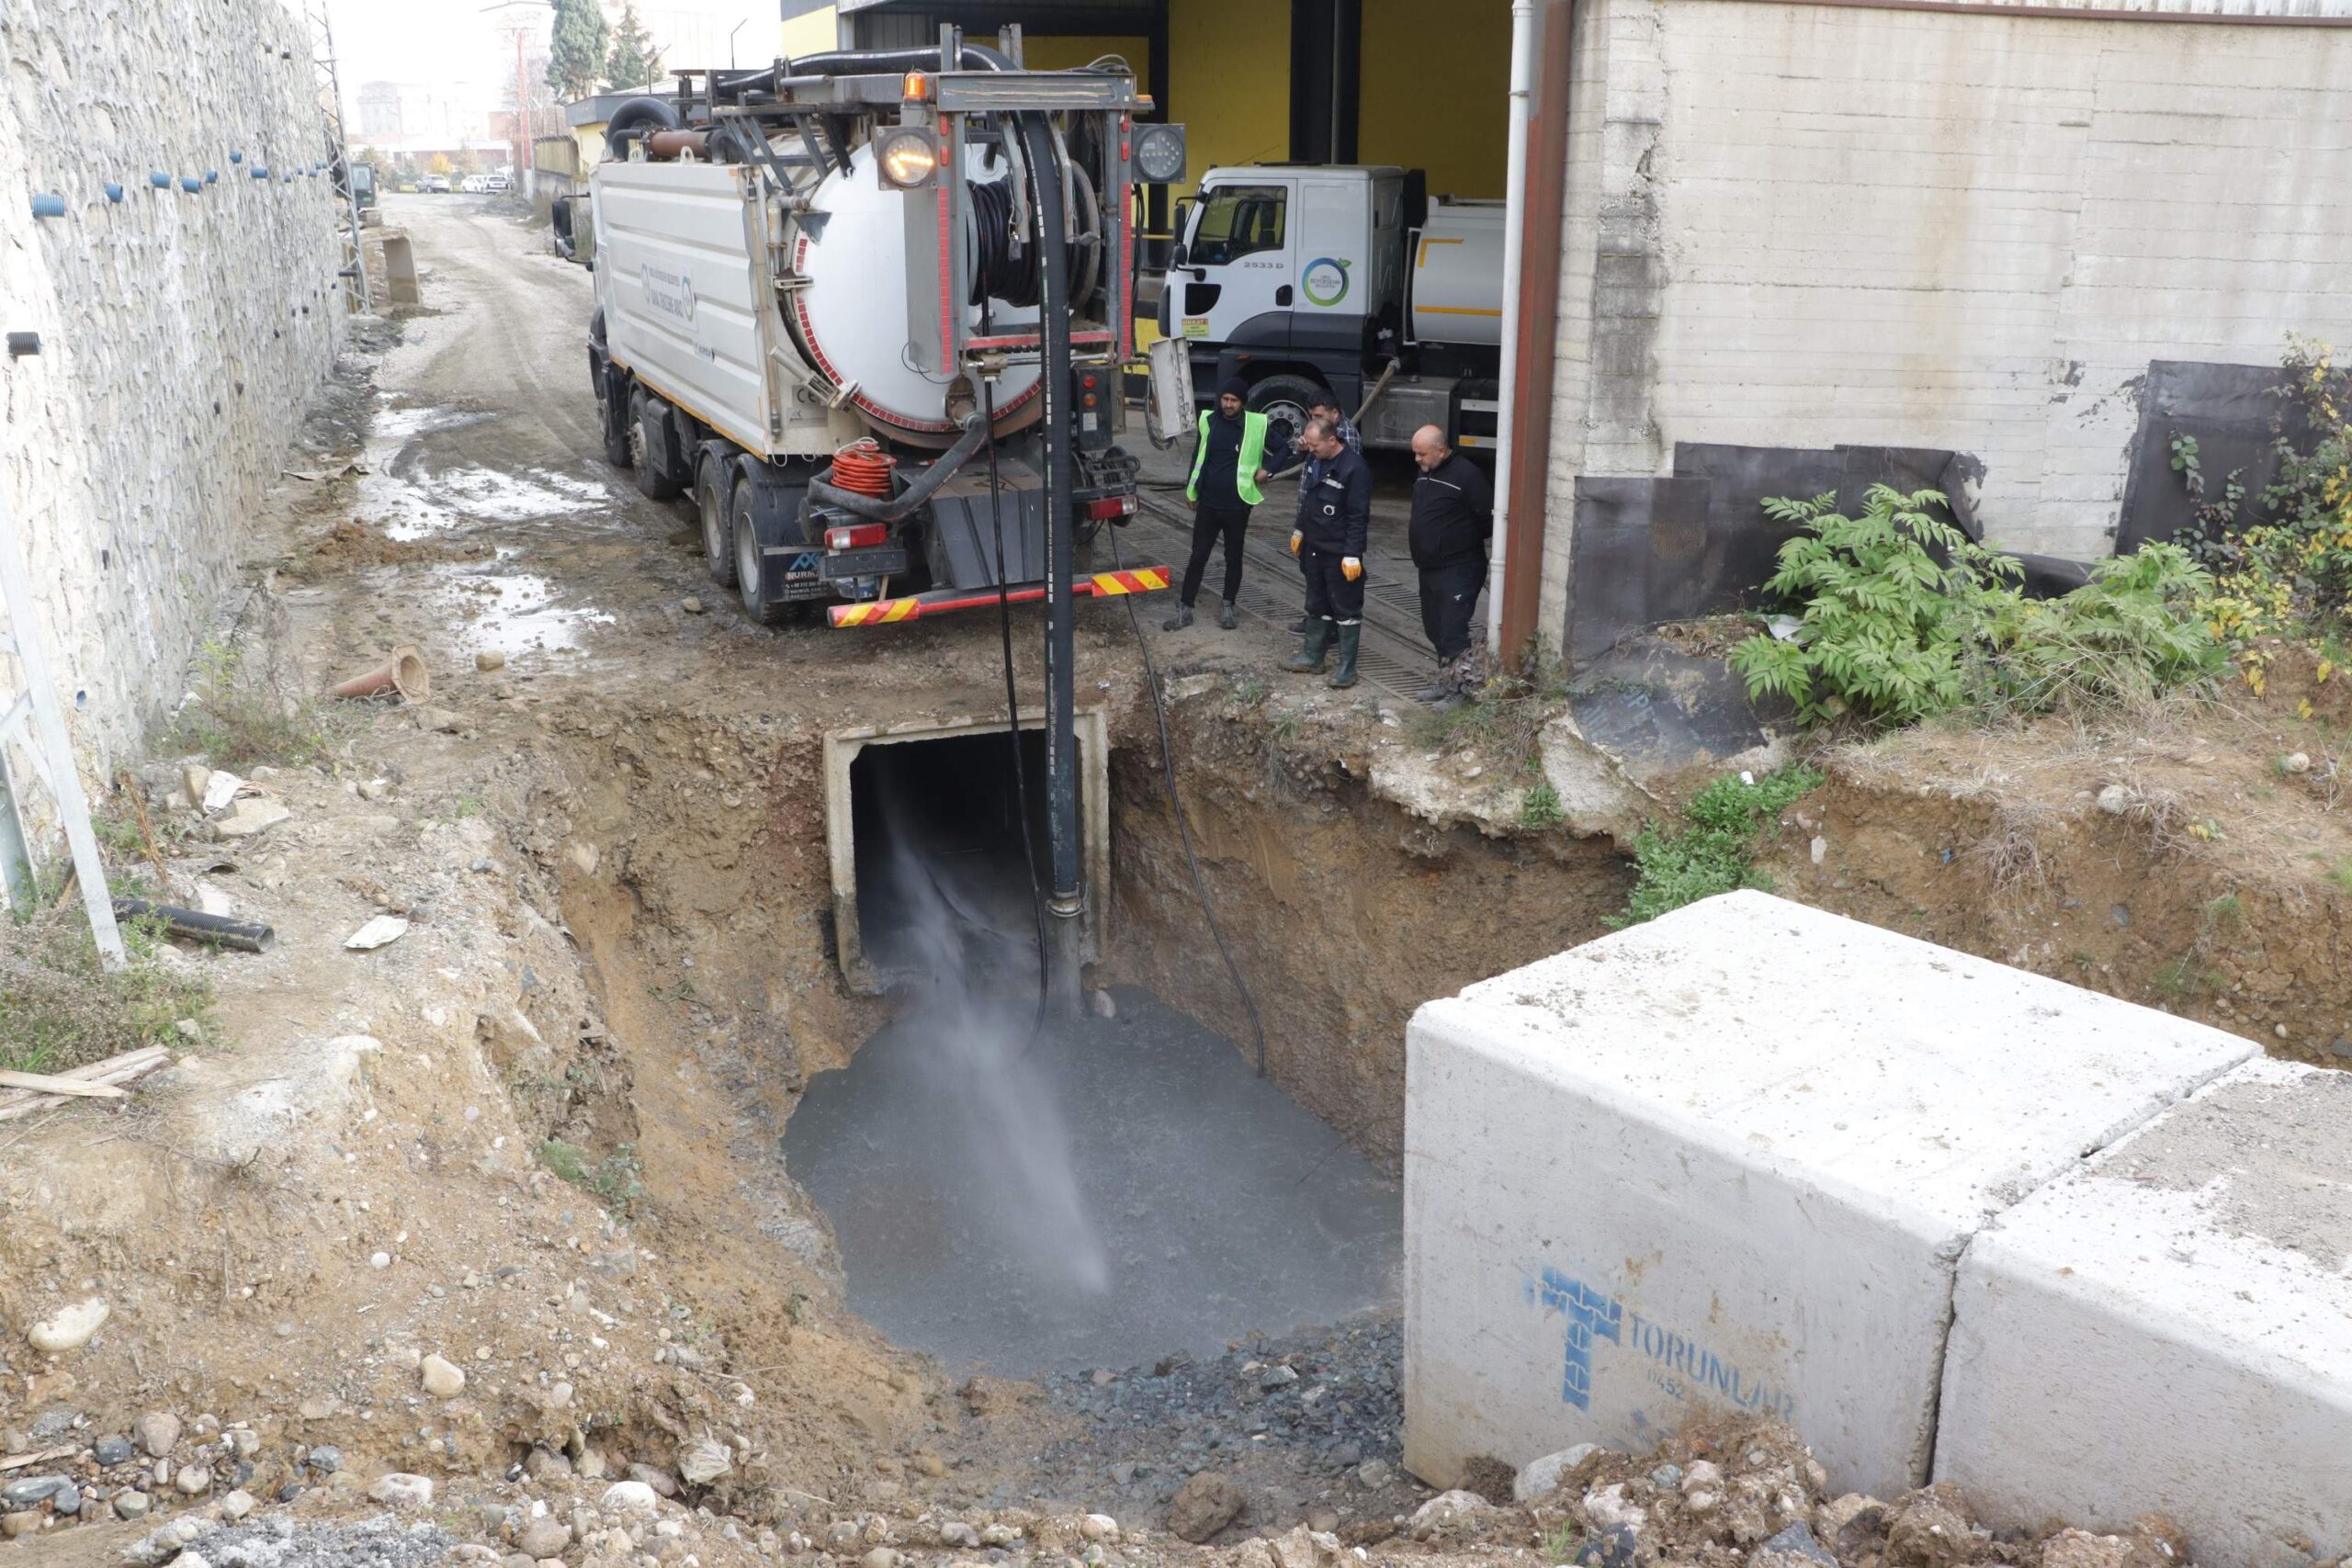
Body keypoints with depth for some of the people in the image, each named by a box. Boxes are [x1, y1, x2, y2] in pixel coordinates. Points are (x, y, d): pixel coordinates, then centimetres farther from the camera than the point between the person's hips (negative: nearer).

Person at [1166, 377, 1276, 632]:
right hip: (1208, 504, 1)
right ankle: (1185, 609, 12)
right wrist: (1192, 491, 13)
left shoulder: (1256, 425, -7)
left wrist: (1267, 469, -7)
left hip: (1237, 506, -1)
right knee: (1198, 557, 5)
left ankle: (1227, 606, 26)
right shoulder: (1208, 421, 0)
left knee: (1234, 558, 11)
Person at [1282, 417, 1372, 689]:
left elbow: (1358, 517, -20)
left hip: (1339, 554, -8)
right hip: (1314, 549, 8)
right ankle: (1312, 657, 31)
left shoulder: (1355, 468, -20)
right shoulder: (1315, 460, 6)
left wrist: (1352, 555, -22)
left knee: (1346, 610, 2)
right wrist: (1300, 531, 21)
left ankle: (1347, 667, 9)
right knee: (1316, 606, 19)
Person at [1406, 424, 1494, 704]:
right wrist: (1415, 532, 10)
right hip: (1429, 568, 9)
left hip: (1459, 570, -9)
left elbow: (1492, 520, -14)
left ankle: (1461, 689, -2)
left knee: (1453, 633, -10)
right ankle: (1446, 683, 27)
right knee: (1435, 631, 16)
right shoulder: (1424, 474, 11)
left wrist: (1464, 539, -2)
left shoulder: (1467, 475, -16)